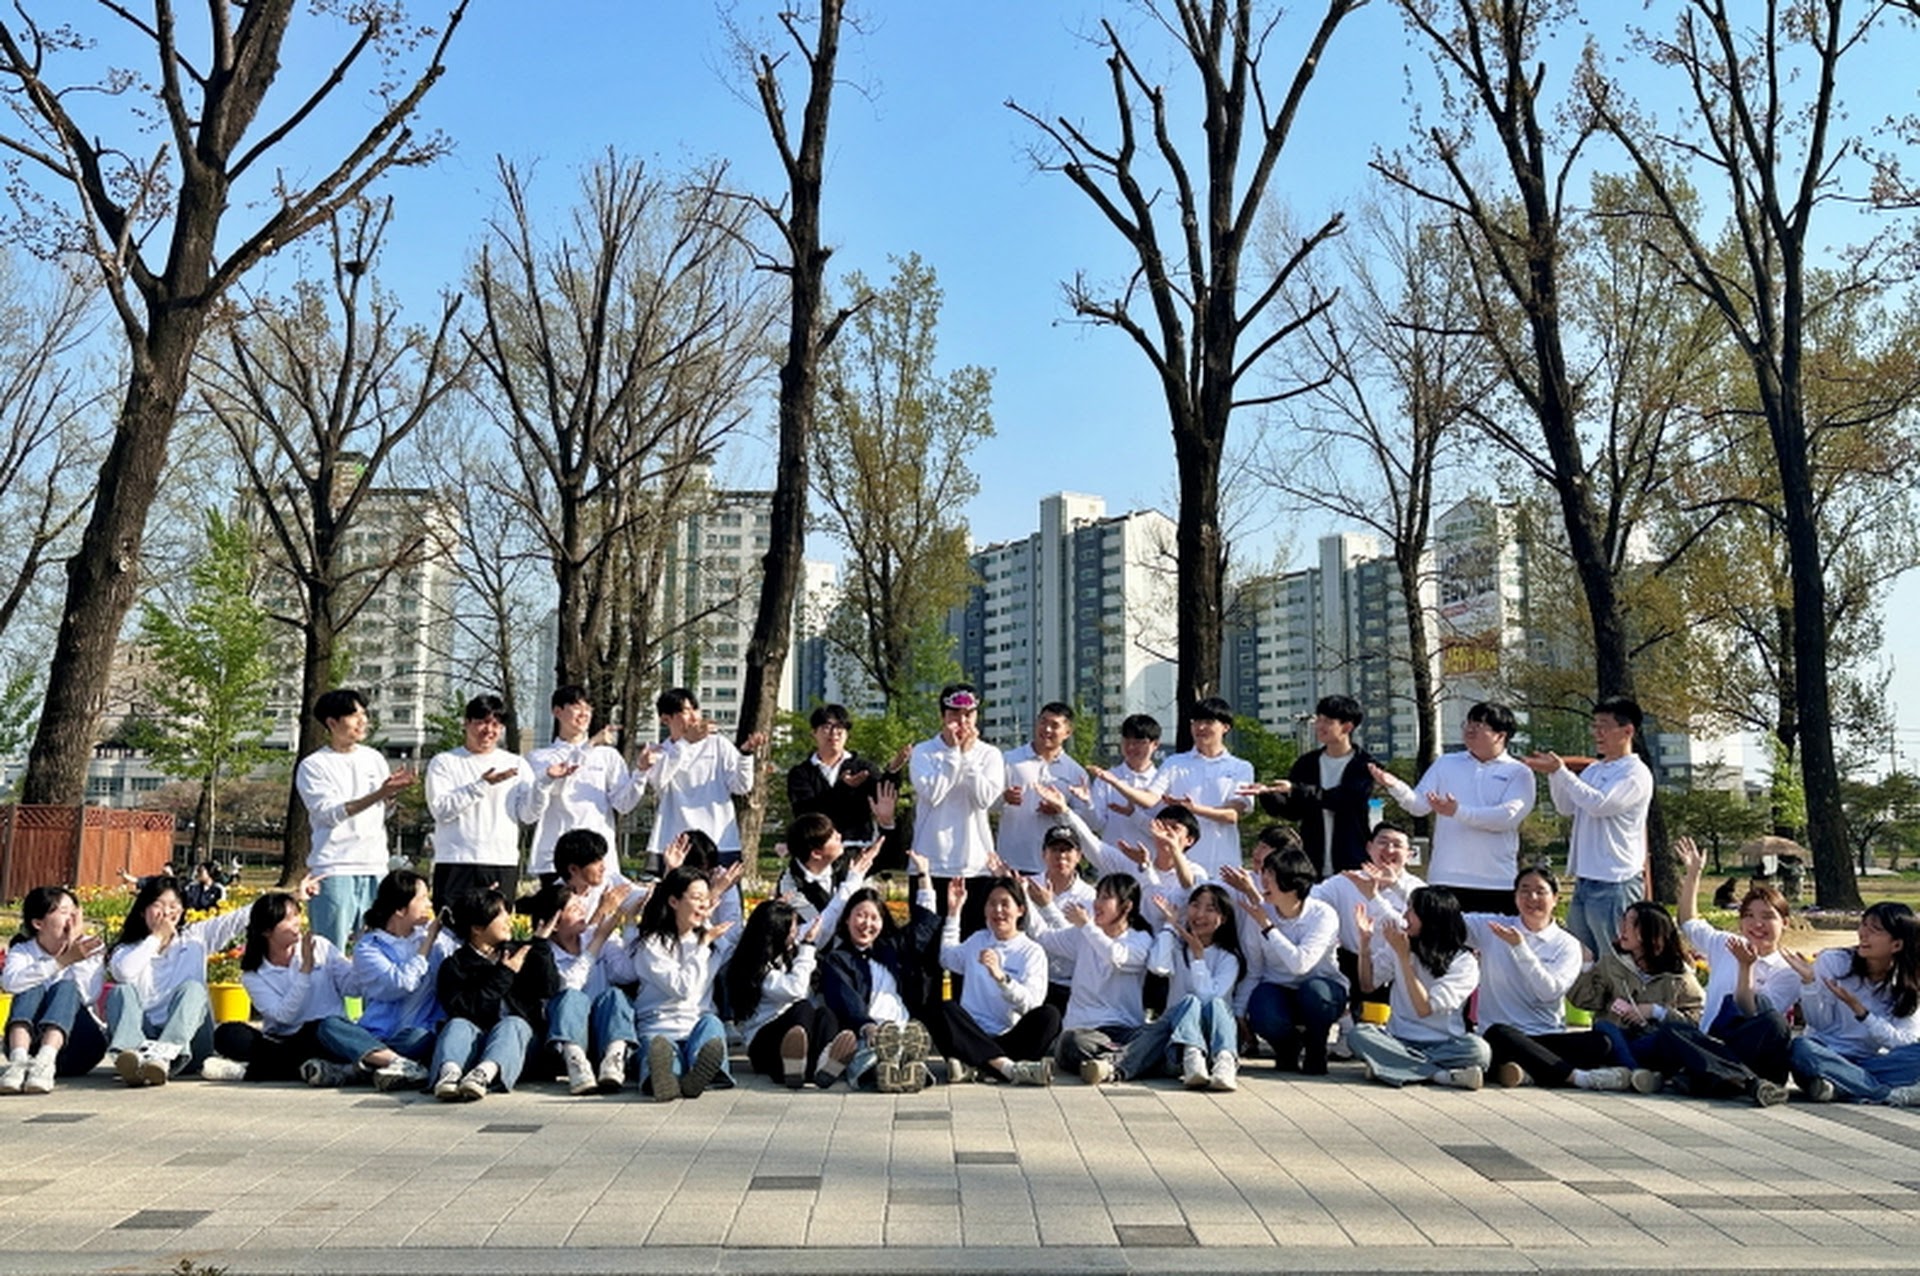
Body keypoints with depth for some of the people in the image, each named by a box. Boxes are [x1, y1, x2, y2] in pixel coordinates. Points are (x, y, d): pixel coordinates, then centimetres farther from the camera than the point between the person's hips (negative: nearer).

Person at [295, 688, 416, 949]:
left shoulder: (374, 758, 13)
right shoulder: (313, 766, -1)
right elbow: (330, 813, -13)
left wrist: (393, 793, -5)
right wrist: (379, 794, -23)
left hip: (376, 867, 5)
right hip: (334, 869, -5)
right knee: (330, 949, -3)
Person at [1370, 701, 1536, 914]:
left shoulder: (1519, 773, 3)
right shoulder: (1445, 764, 12)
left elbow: (1509, 816, -13)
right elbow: (1419, 805, 3)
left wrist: (1459, 812, -24)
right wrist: (1395, 786, -17)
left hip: (1498, 883, -2)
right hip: (1446, 880, 2)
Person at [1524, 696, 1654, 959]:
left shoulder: (1636, 774, -10)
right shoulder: (1594, 769, 15)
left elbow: (1599, 804, -22)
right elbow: (1566, 807, 15)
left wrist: (1561, 771, -18)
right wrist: (1553, 774, 0)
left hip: (1615, 884, -8)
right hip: (1584, 879, 8)